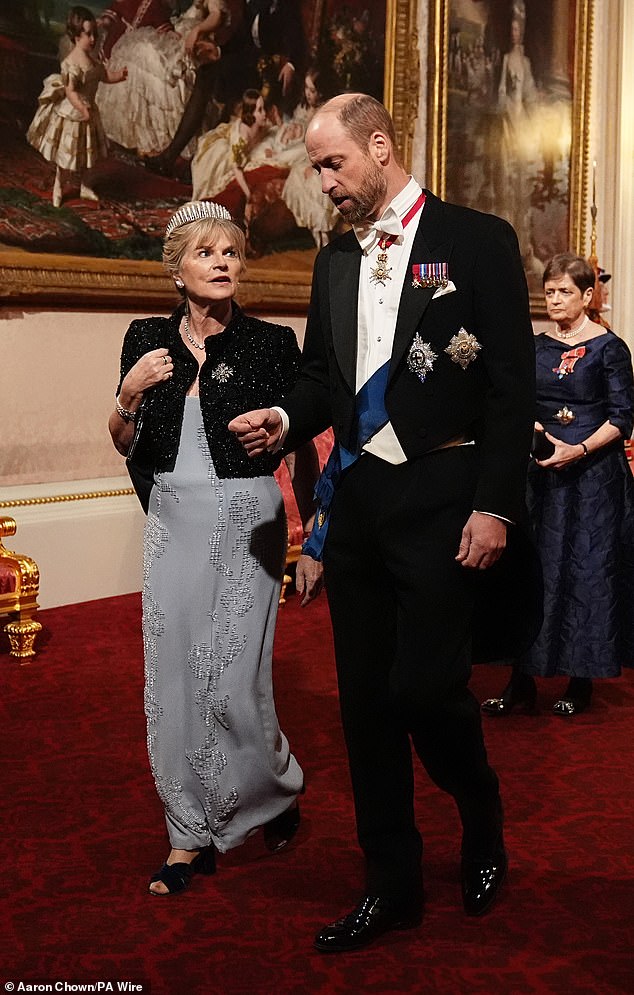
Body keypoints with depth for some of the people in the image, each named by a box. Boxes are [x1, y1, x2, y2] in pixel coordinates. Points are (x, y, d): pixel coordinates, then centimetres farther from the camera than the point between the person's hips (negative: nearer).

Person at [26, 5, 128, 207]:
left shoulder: (91, 59, 3)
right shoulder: (72, 62, -25)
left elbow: (105, 75, 12)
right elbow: (70, 91, -28)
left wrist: (120, 75, -8)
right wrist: (83, 109, -40)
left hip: (87, 110, 9)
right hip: (72, 112, -9)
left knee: (84, 151, 20)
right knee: (66, 152, 6)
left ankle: (84, 186, 35)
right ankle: (58, 187, 24)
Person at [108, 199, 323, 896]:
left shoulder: (272, 344, -4)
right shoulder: (148, 339, 5)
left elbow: (303, 452, -1)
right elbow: (125, 443, 12)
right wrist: (130, 394, -9)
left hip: (246, 524, -4)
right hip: (172, 523, 4)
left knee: (232, 681, -4)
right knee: (172, 680, 5)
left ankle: (279, 791, 27)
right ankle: (191, 834, 20)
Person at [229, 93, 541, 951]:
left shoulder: (476, 240, -3)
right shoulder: (335, 260, 14)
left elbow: (512, 386, -7)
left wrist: (495, 506, -13)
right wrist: (287, 419, -3)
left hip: (441, 500, -6)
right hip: (356, 498, 6)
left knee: (425, 687, -9)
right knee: (366, 697, 9)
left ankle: (483, 822, 25)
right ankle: (393, 883, 24)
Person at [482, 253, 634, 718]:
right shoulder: (538, 346, 10)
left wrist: (578, 450, -20)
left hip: (593, 474, -5)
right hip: (541, 471, 5)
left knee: (587, 570, 0)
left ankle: (582, 680, 12)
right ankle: (522, 681, 8)